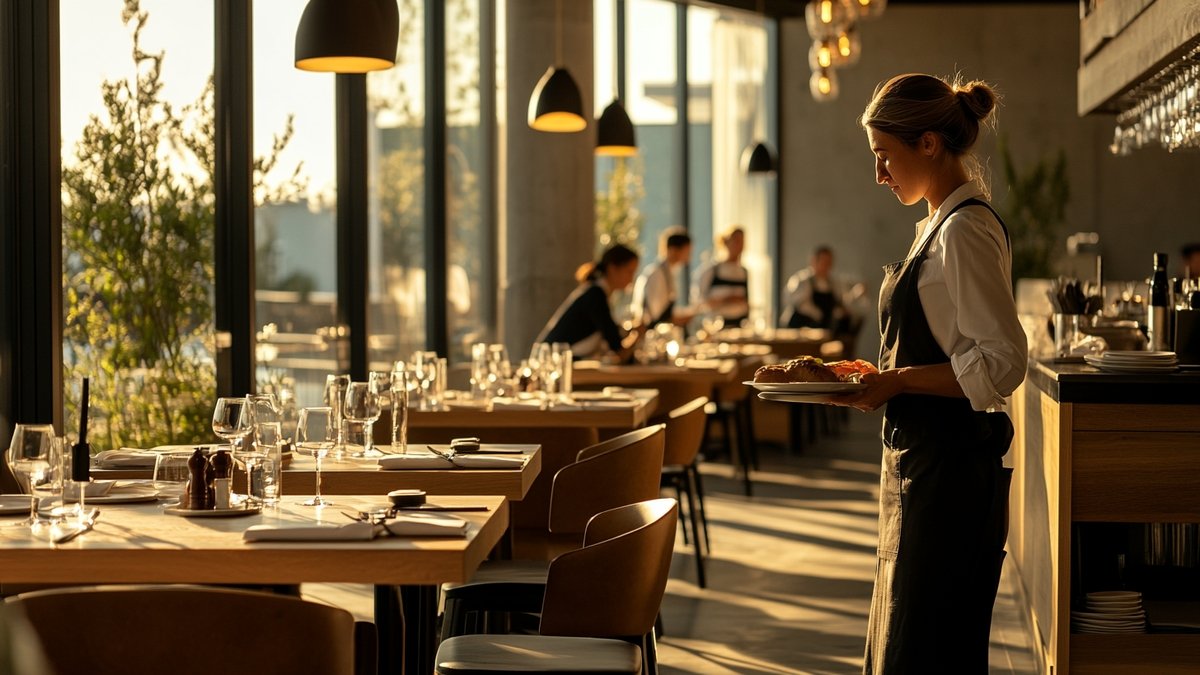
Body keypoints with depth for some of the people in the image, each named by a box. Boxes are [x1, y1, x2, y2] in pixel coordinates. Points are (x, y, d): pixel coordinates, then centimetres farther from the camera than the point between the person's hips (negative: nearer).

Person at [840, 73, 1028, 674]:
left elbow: (1003, 363, -22)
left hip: (949, 466, -10)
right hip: (923, 460, 10)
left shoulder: (964, 231, -16)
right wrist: (882, 375, 10)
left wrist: (899, 381, -19)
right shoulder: (941, 225, 15)